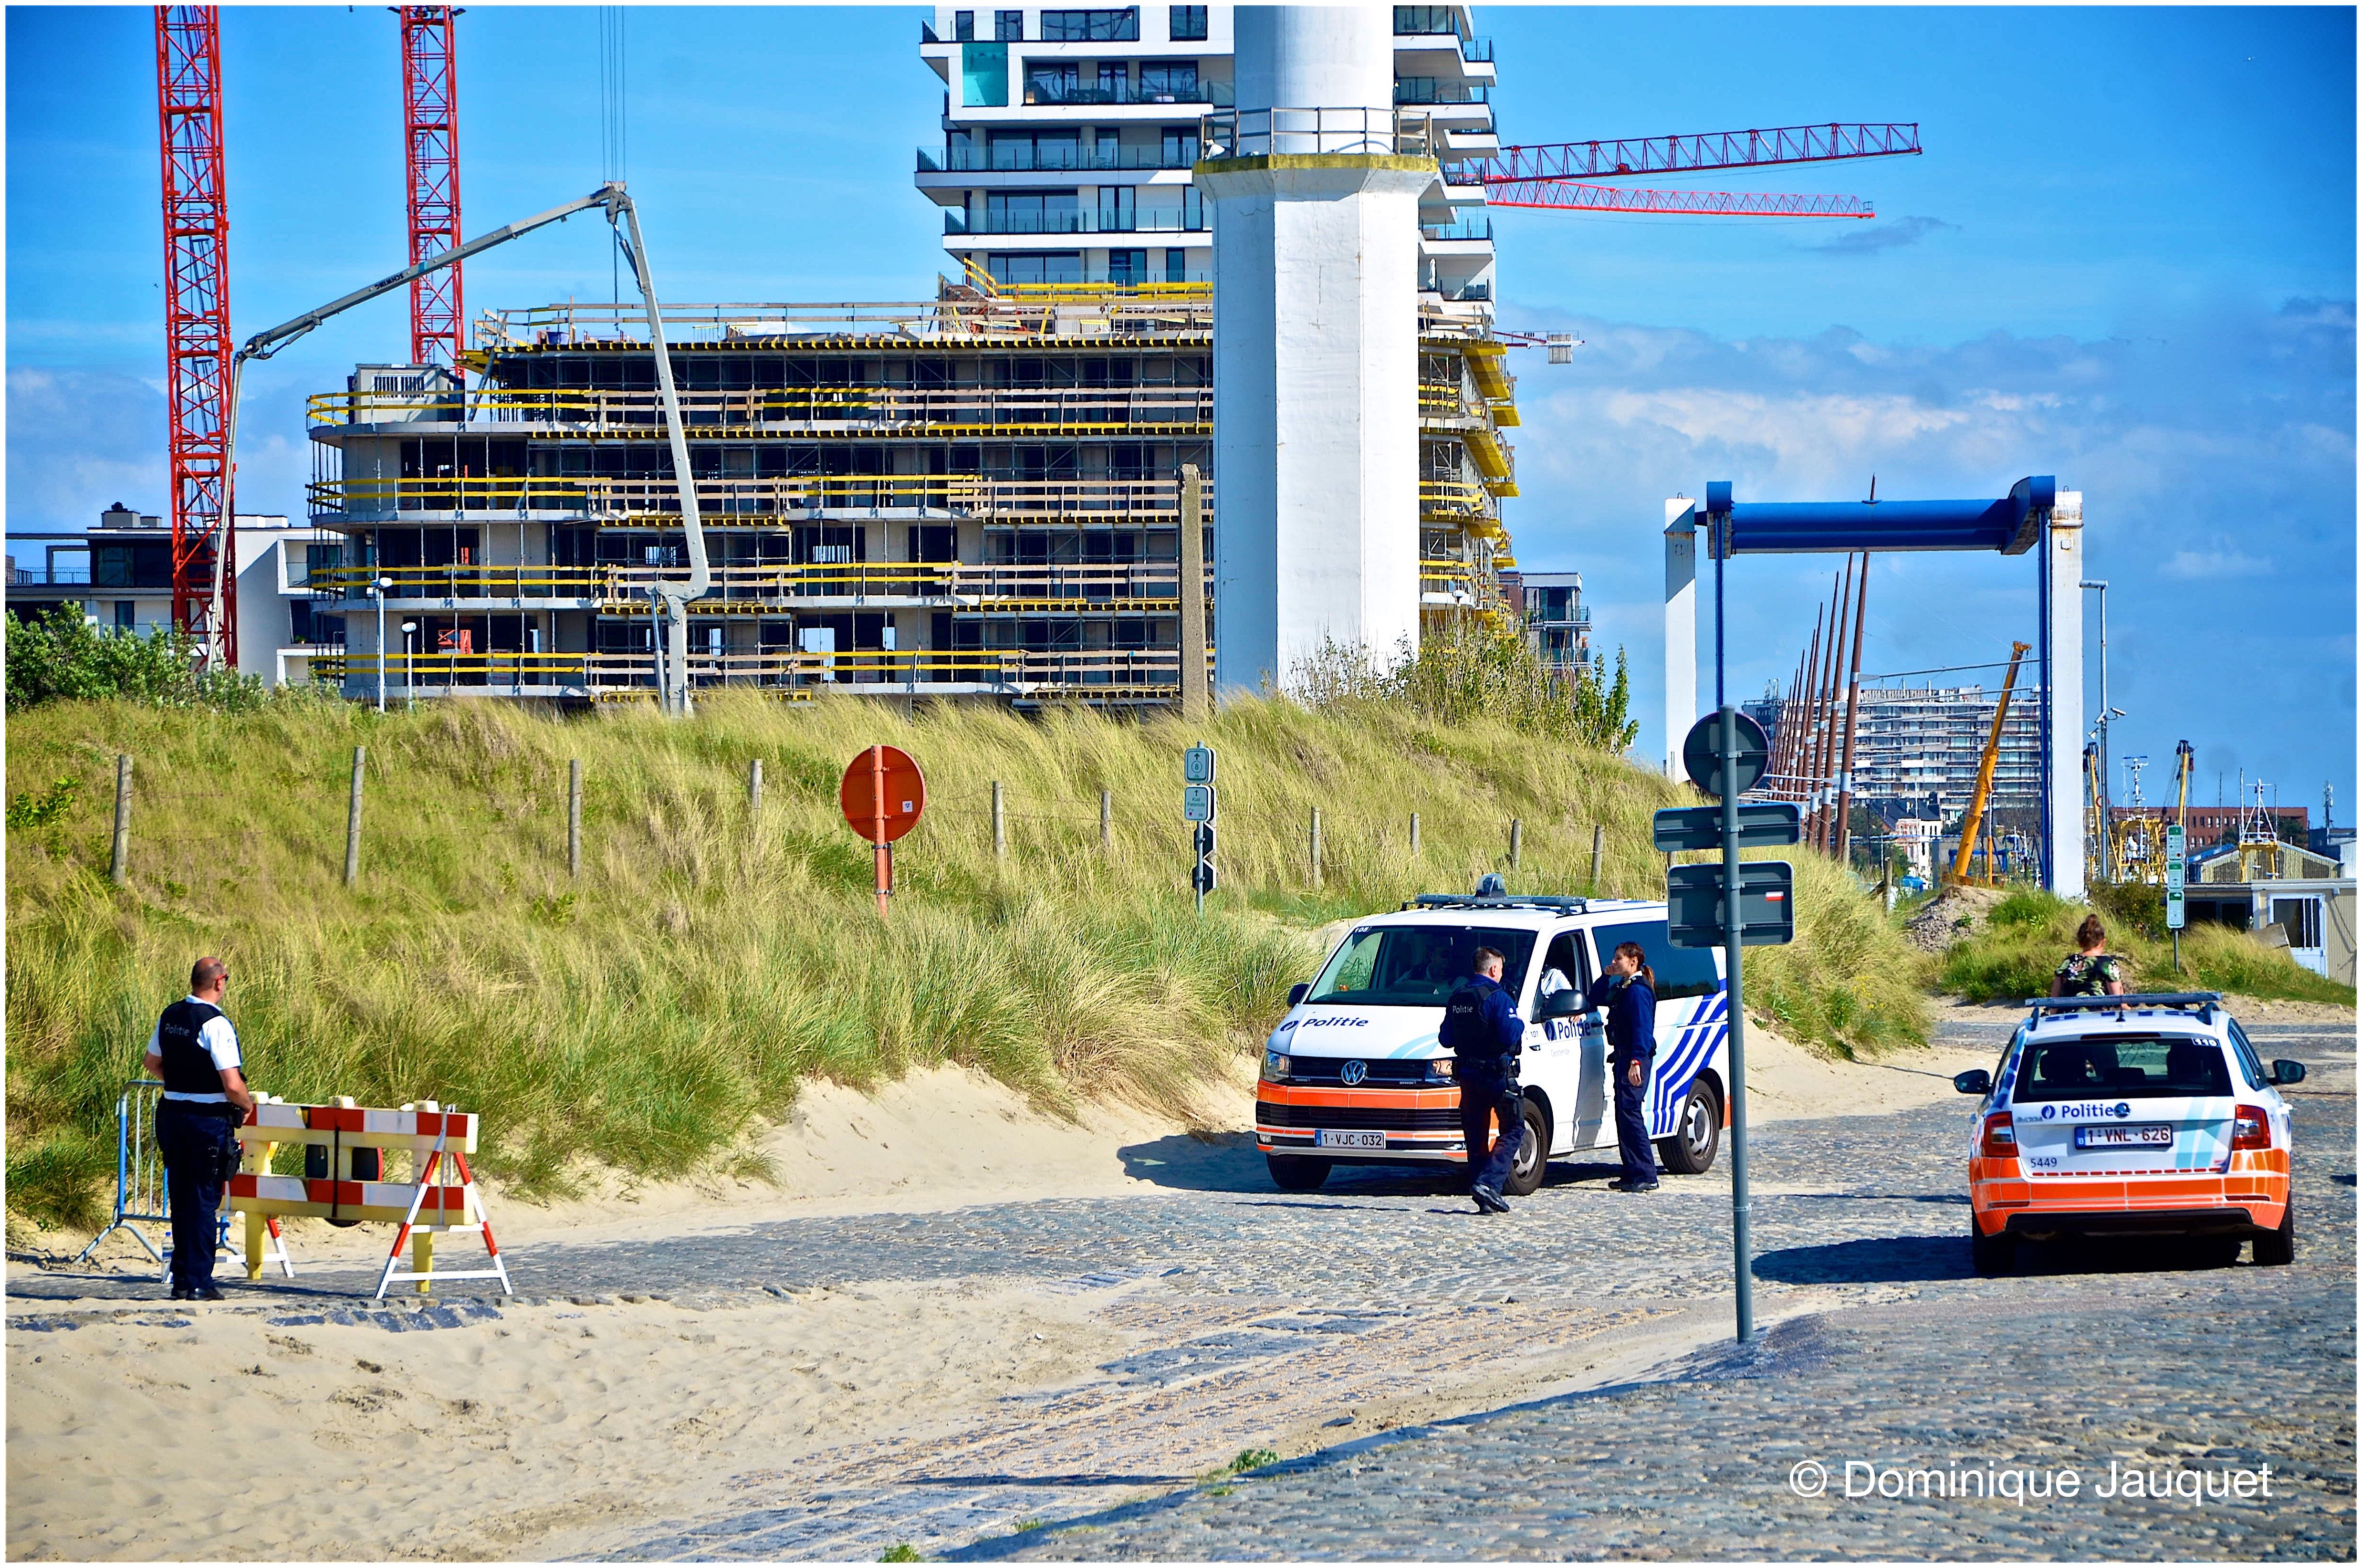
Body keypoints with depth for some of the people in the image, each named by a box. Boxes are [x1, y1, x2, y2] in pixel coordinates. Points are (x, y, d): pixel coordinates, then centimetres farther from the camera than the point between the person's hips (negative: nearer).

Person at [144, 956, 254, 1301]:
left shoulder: (169, 1016, 5)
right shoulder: (216, 1024, -18)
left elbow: (153, 1063, 20)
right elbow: (233, 1085, -21)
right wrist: (248, 1105, -1)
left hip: (172, 1114, 7)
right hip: (209, 1120, -7)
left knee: (180, 1199, 15)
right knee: (204, 1201, 1)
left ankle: (181, 1280, 20)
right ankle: (198, 1283, 3)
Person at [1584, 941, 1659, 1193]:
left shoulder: (1638, 990, -13)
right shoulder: (1621, 988, 17)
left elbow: (1642, 1029, -21)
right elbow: (1593, 1000, 27)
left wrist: (1636, 1061, -28)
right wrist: (1606, 977, 14)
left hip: (1635, 1058, -10)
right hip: (1623, 1058, 10)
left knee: (1629, 1112, -13)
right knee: (1624, 1114, 11)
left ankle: (1646, 1176, -15)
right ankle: (1633, 1173, 14)